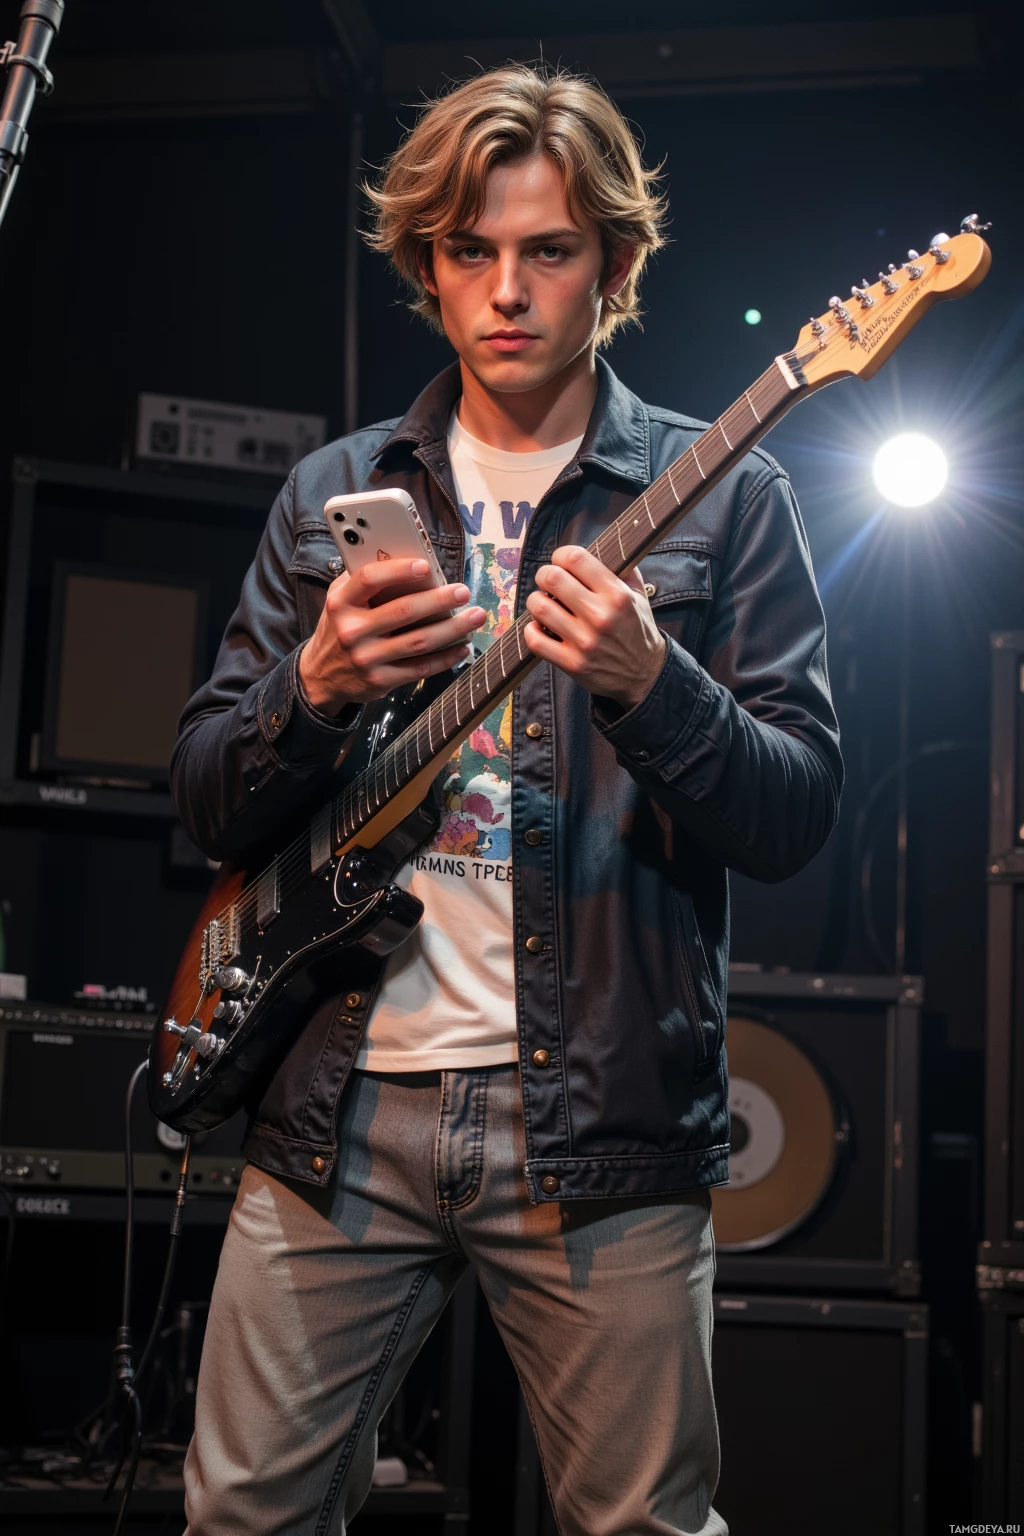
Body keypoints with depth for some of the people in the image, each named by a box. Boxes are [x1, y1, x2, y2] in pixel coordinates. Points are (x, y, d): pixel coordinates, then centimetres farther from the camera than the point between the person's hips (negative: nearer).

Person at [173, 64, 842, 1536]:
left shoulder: (721, 496, 2)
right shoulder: (334, 494, 11)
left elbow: (798, 819, -4)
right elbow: (206, 802, 9)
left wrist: (650, 687, -22)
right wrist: (318, 691, -11)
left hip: (601, 1120, -2)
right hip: (338, 1099, 3)